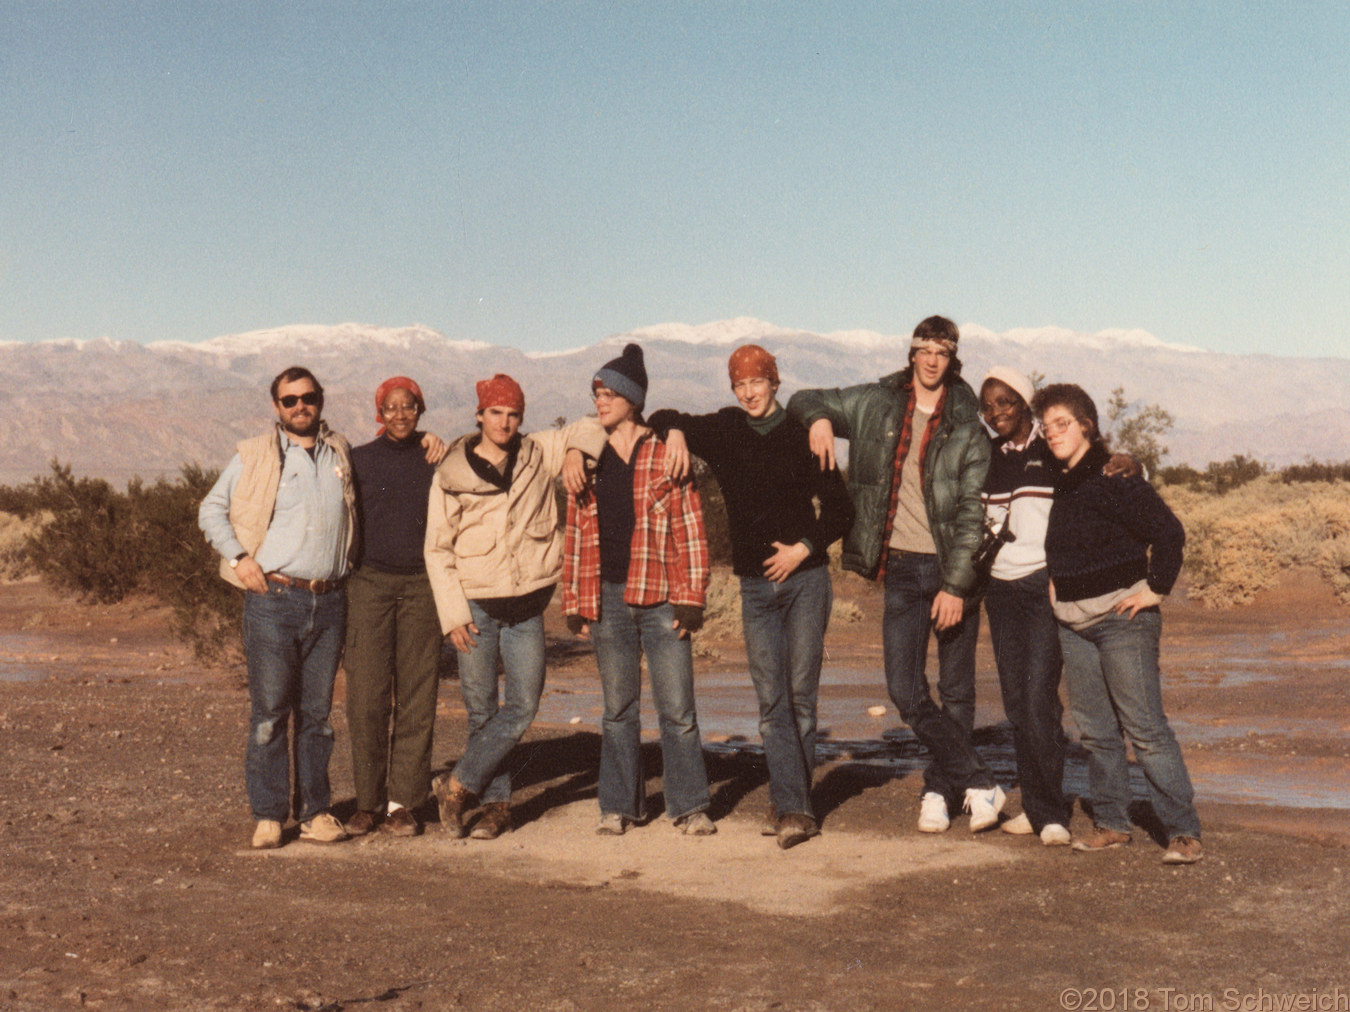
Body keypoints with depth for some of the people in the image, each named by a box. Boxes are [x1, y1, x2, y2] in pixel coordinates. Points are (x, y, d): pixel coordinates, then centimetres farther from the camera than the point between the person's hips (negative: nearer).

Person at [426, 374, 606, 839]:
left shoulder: (538, 454, 5)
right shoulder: (452, 474, -1)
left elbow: (591, 427, 16)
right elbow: (438, 549, 0)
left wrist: (576, 451, -6)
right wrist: (453, 614, -7)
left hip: (527, 606, 2)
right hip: (476, 606, -2)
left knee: (524, 705, -6)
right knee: (482, 710, 3)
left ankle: (457, 785, 7)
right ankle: (496, 803, 16)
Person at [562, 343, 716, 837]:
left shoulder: (667, 452, 2)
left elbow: (690, 528, 0)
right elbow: (576, 532, 14)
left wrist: (691, 597, -7)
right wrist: (574, 602, 10)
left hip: (660, 596, -3)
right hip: (607, 596, 3)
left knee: (677, 708, -3)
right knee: (618, 708, 9)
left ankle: (689, 806, 8)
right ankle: (619, 805, 18)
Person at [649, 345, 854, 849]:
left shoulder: (801, 435, -1)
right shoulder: (723, 432, 8)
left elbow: (840, 509, 2)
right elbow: (663, 420, 21)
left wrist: (804, 547, -9)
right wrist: (675, 432, 0)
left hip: (805, 578, -2)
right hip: (754, 583, 3)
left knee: (800, 694, -1)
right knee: (771, 700, -4)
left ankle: (788, 803, 7)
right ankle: (793, 808, -4)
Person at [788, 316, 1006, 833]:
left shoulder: (967, 423, -2)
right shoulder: (875, 404, 5)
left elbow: (973, 511, -6)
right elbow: (804, 401, 18)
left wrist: (956, 585, -13)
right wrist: (819, 418, -6)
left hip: (953, 569, -1)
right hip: (902, 567, 2)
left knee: (956, 690, 6)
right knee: (905, 691, -7)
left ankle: (940, 789, 20)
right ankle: (978, 782, 2)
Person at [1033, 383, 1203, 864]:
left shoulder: (1115, 479, -13)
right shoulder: (1060, 483, 11)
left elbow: (1169, 532, -18)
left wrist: (1156, 589, -14)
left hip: (1121, 618, -8)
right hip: (1072, 624, 8)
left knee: (1145, 728, -9)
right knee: (1095, 730, 10)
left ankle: (1184, 832, -4)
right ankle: (1110, 824, 19)